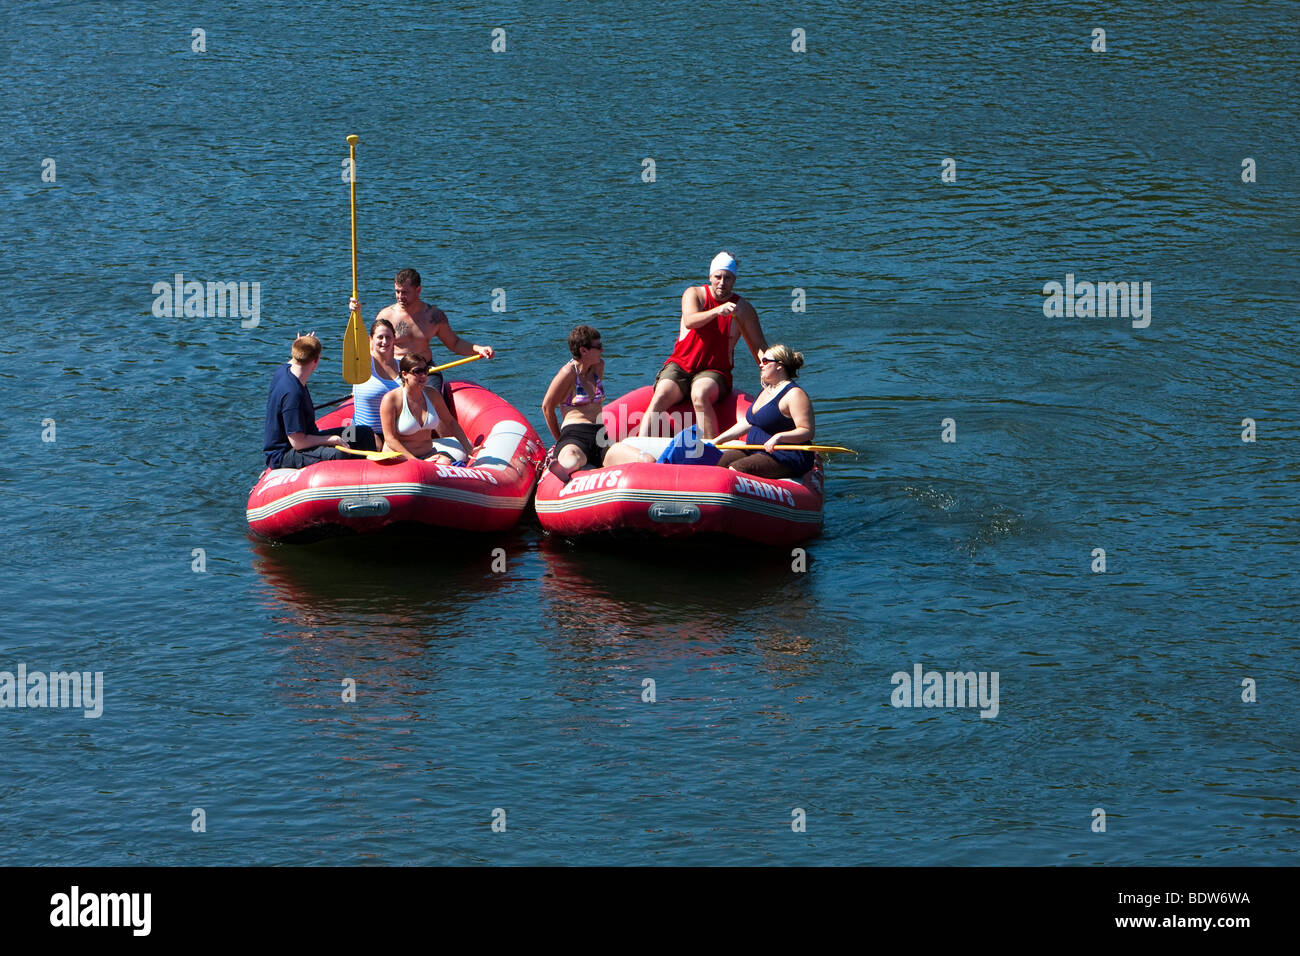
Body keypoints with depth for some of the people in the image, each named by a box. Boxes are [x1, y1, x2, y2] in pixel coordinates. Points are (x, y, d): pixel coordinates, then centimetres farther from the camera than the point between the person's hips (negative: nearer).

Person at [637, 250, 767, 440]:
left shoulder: (743, 309, 4)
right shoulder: (694, 294, 2)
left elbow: (759, 348, 7)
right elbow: (690, 321, -20)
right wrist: (717, 311, -38)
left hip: (714, 372, -1)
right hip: (679, 366, 1)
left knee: (700, 395, -36)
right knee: (661, 396, -29)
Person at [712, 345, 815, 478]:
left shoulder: (794, 393, -13)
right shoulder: (766, 390, 17)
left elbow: (807, 432, -20)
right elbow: (747, 422, 25)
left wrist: (779, 437, -34)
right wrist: (717, 441, 20)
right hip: (755, 451, 10)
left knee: (735, 469, -29)